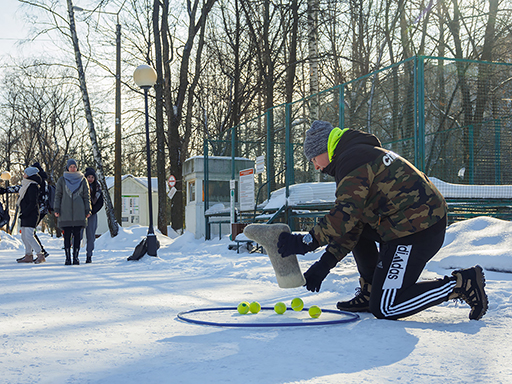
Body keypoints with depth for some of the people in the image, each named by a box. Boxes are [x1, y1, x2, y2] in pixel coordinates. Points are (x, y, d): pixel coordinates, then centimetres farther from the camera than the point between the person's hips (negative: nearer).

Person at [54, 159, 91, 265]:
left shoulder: (82, 180, 10)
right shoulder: (62, 180, 9)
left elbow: (87, 196, 10)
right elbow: (58, 195, 8)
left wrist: (87, 210, 3)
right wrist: (56, 209, -1)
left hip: (79, 212, 0)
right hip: (65, 213, 0)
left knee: (77, 235, -1)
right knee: (67, 235, -2)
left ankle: (76, 257, 4)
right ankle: (68, 258, 1)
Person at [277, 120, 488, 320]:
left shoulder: (351, 161, -10)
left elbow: (344, 215, -24)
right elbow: (352, 221, 17)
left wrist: (307, 242, -19)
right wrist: (327, 261, 10)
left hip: (415, 232, -10)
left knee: (385, 309, -5)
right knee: (356, 228, 24)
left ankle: (463, 283, -6)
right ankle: (371, 292, 24)